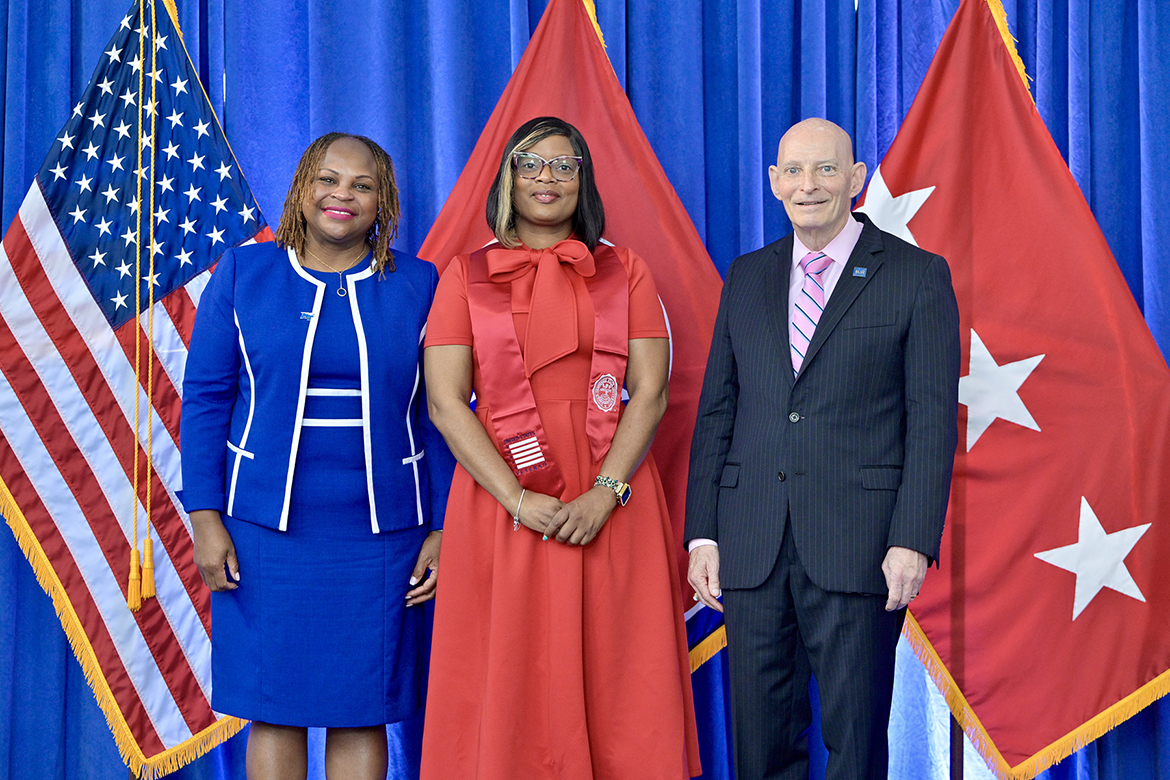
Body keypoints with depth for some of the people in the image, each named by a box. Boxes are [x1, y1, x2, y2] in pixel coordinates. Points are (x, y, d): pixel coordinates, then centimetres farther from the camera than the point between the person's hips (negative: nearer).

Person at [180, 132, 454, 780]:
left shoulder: (419, 285, 3)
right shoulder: (242, 273, 3)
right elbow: (205, 397, 3)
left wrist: (443, 529, 0)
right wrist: (205, 515, -4)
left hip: (380, 533, 0)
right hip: (267, 529, 0)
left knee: (362, 710, 6)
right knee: (273, 707, 5)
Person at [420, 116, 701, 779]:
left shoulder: (624, 272, 10)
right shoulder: (466, 276, 8)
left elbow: (651, 391, 1)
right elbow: (446, 404, -1)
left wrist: (606, 491, -14)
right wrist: (519, 500, -12)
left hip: (612, 499, 1)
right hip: (498, 496, 0)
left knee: (613, 676, 1)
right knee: (508, 681, 1)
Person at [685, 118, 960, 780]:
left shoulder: (918, 276, 2)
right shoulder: (746, 278, 14)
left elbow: (933, 418, -3)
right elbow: (717, 411, 13)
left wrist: (913, 540, -12)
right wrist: (703, 533, 6)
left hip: (858, 549, -3)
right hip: (752, 547, 4)